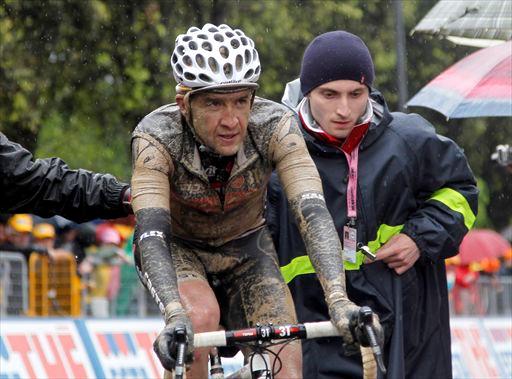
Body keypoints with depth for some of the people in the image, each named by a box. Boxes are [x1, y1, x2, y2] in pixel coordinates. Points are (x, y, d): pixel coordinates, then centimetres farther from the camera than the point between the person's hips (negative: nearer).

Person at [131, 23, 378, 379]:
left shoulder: (275, 126, -28)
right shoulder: (157, 138, -32)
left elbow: (313, 214, -38)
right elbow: (151, 233, -42)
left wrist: (338, 300, -53)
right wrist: (175, 316, -59)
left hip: (246, 250, 2)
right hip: (177, 248, -2)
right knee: (201, 316, -34)